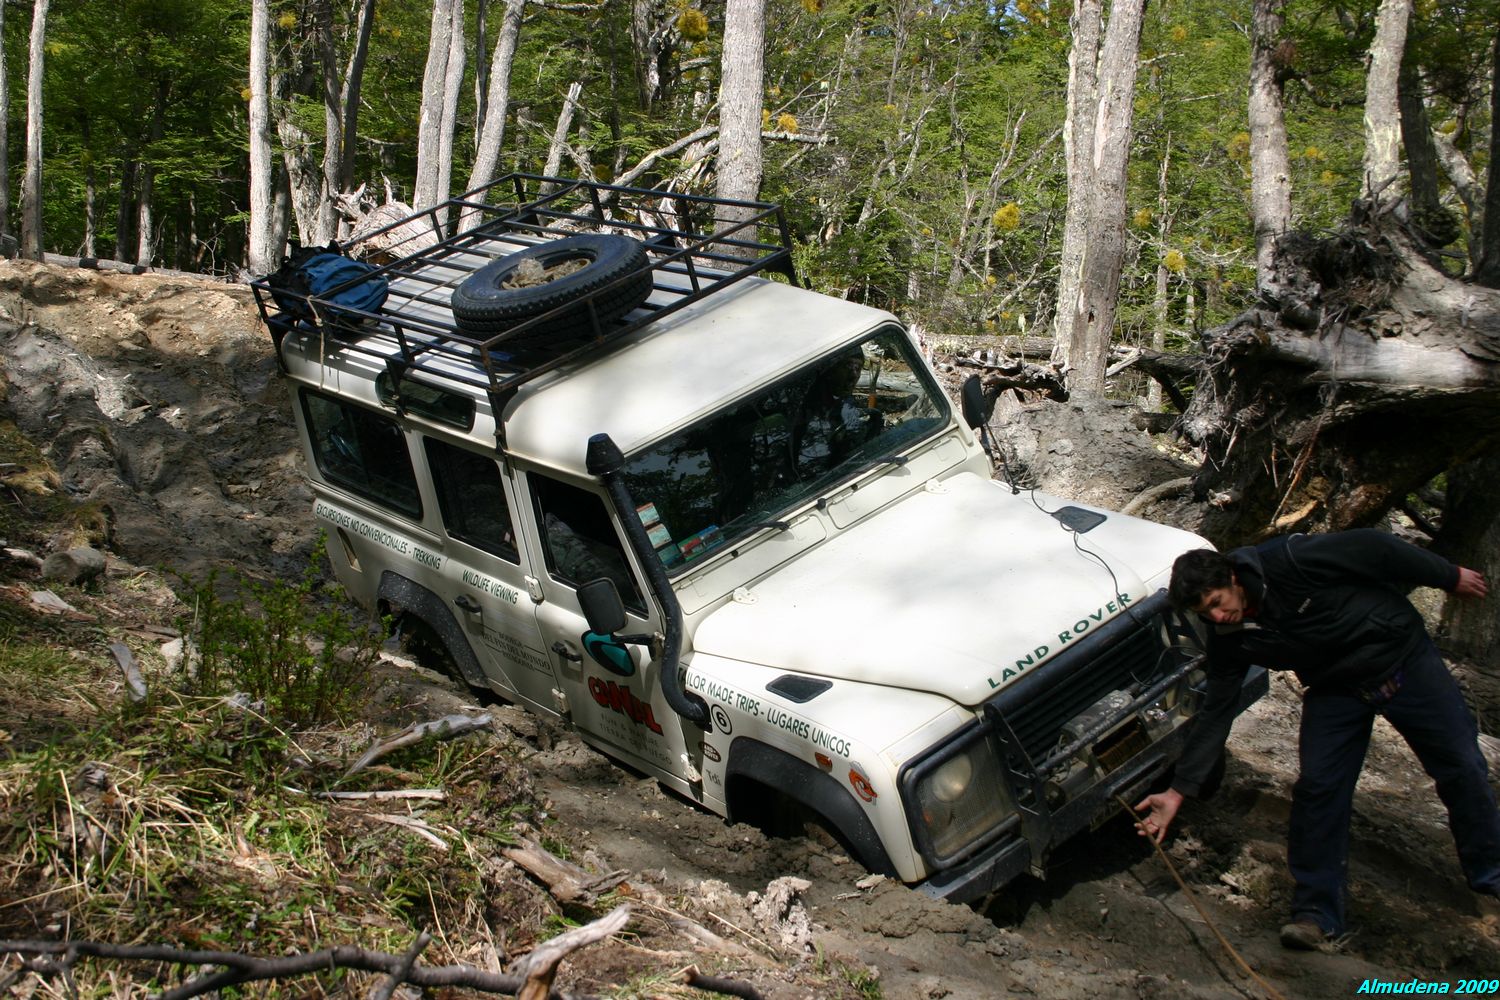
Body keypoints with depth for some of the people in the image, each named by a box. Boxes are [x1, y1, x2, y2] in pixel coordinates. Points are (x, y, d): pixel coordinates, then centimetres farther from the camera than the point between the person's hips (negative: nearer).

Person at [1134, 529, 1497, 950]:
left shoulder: (1290, 560, -31)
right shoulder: (1230, 641, -15)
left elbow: (1372, 548, -20)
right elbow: (1216, 714, -11)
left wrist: (1450, 577, -10)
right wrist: (1178, 791, -16)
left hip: (1404, 656, -3)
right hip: (1335, 690, 3)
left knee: (1461, 769, 7)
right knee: (1317, 787, -10)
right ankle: (1316, 911, 2)